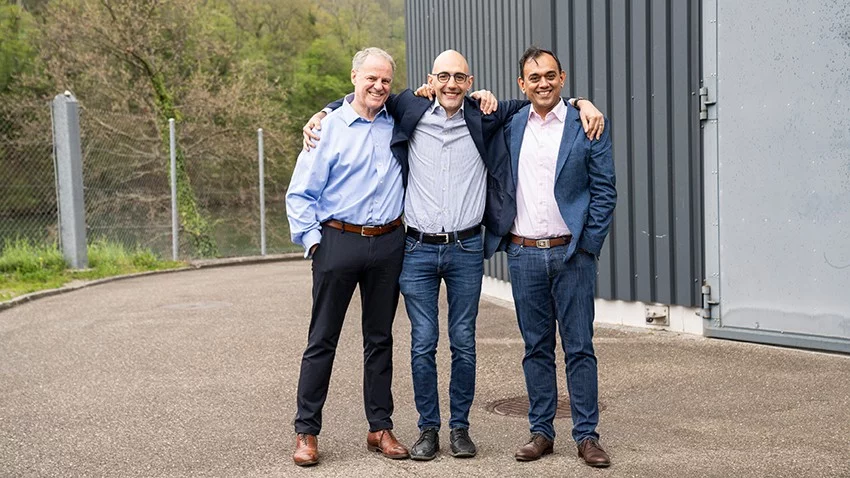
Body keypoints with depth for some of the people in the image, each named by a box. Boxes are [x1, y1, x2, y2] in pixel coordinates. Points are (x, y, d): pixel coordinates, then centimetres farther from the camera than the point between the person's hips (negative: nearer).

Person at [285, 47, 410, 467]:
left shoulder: (398, 124, 9)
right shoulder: (328, 127, 0)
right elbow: (300, 194, 0)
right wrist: (311, 240, -8)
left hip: (388, 244, 3)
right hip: (338, 242, -3)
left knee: (380, 339, 10)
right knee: (322, 340, 2)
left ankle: (381, 428, 20)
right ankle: (306, 432, 12)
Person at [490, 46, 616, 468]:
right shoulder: (510, 127, 8)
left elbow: (604, 190, -1)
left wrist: (589, 243, -6)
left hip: (571, 253, -2)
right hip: (523, 254, 3)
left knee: (579, 346, 3)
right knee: (536, 346, 10)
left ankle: (587, 435, 12)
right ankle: (540, 432, 19)